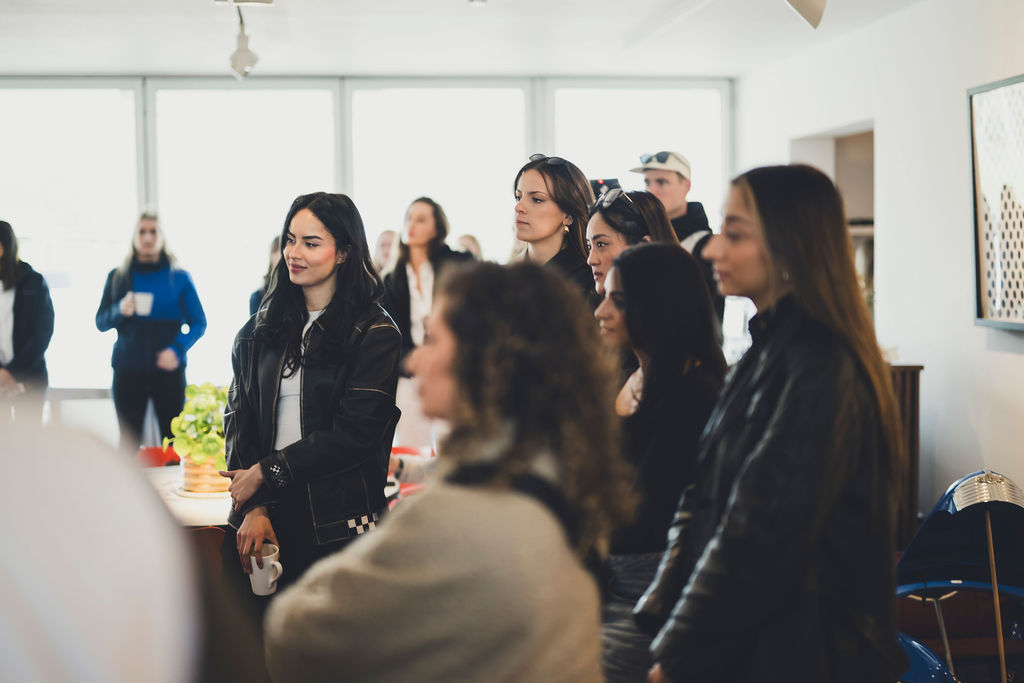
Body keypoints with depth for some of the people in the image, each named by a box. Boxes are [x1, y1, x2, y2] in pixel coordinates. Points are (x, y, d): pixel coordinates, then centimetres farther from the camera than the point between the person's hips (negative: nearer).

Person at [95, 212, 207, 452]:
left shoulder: (179, 278, 7)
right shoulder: (117, 277, 12)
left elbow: (199, 323, 5)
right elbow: (100, 322, 12)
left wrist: (177, 349, -11)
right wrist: (120, 311, -10)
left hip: (168, 369, -1)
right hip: (127, 370, 1)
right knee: (129, 442, -1)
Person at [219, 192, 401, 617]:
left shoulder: (374, 335, -2)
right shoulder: (260, 333, 14)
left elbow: (355, 433, -10)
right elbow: (238, 419, 7)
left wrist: (265, 474, -8)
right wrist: (252, 508, -7)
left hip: (336, 525, -4)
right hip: (263, 518, 4)